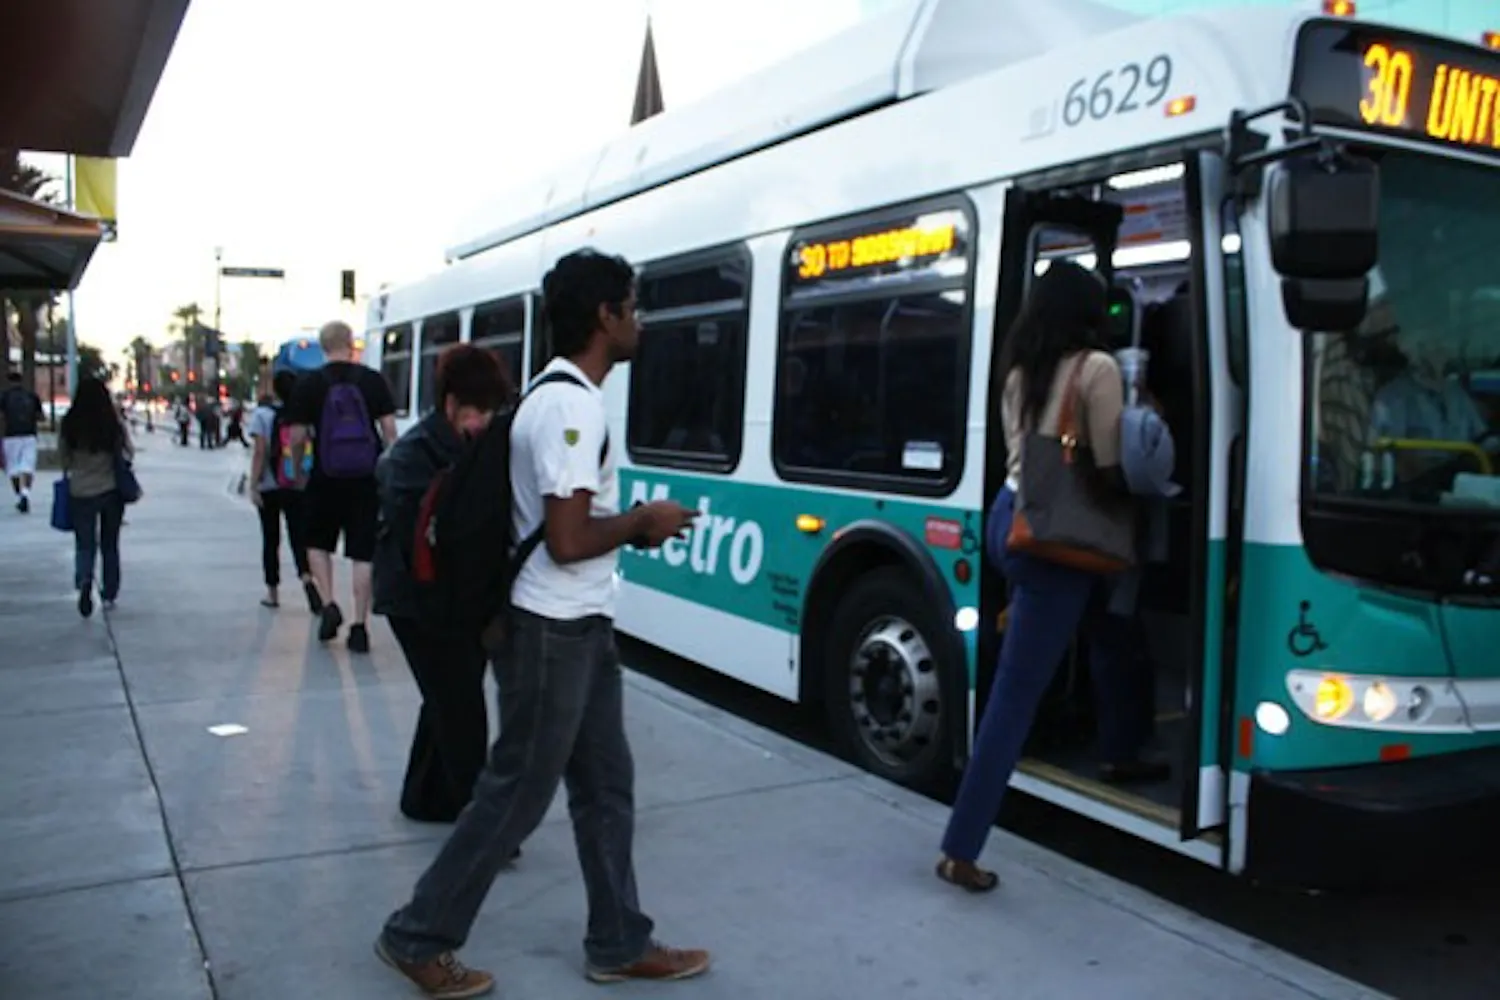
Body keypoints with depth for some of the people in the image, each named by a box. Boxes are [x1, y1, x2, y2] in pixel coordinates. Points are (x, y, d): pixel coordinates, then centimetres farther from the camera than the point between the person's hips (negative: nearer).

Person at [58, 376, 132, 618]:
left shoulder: (69, 424, -8)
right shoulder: (114, 422, -10)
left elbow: (62, 458, 1)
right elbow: (129, 453, 0)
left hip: (81, 491, 0)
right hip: (111, 490, 0)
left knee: (84, 544, 8)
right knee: (110, 544, 14)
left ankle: (84, 581, -19)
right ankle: (109, 594, 19)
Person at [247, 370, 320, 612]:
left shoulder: (262, 414, -5)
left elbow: (260, 453, -11)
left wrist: (253, 486, -9)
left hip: (269, 486, -1)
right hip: (298, 486, 1)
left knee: (271, 539, 11)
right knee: (299, 537, -1)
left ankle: (272, 592, 18)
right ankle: (306, 579, -27)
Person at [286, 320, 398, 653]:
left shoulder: (309, 383, -3)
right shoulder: (373, 380, -1)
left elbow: (296, 437, -5)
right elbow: (389, 429, -4)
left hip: (326, 478, -1)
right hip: (367, 479, 1)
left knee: (318, 542, 20)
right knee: (363, 552, 6)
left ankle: (329, 606, 5)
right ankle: (360, 626, 7)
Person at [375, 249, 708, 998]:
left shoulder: (556, 393, 12)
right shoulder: (573, 405, -21)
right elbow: (567, 539, -26)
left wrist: (629, 526, 9)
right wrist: (643, 521, -10)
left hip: (578, 626, 10)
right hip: (554, 631, -10)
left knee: (604, 786, 16)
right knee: (516, 795, 3)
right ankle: (417, 938, 20)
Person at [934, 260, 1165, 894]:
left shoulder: (1019, 370, 11)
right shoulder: (1097, 367, -9)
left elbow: (1020, 450, 13)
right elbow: (1109, 472, -9)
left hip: (1011, 516, 8)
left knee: (1108, 624, 30)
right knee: (1015, 695, -4)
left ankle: (1120, 753, 46)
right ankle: (960, 851, 0)